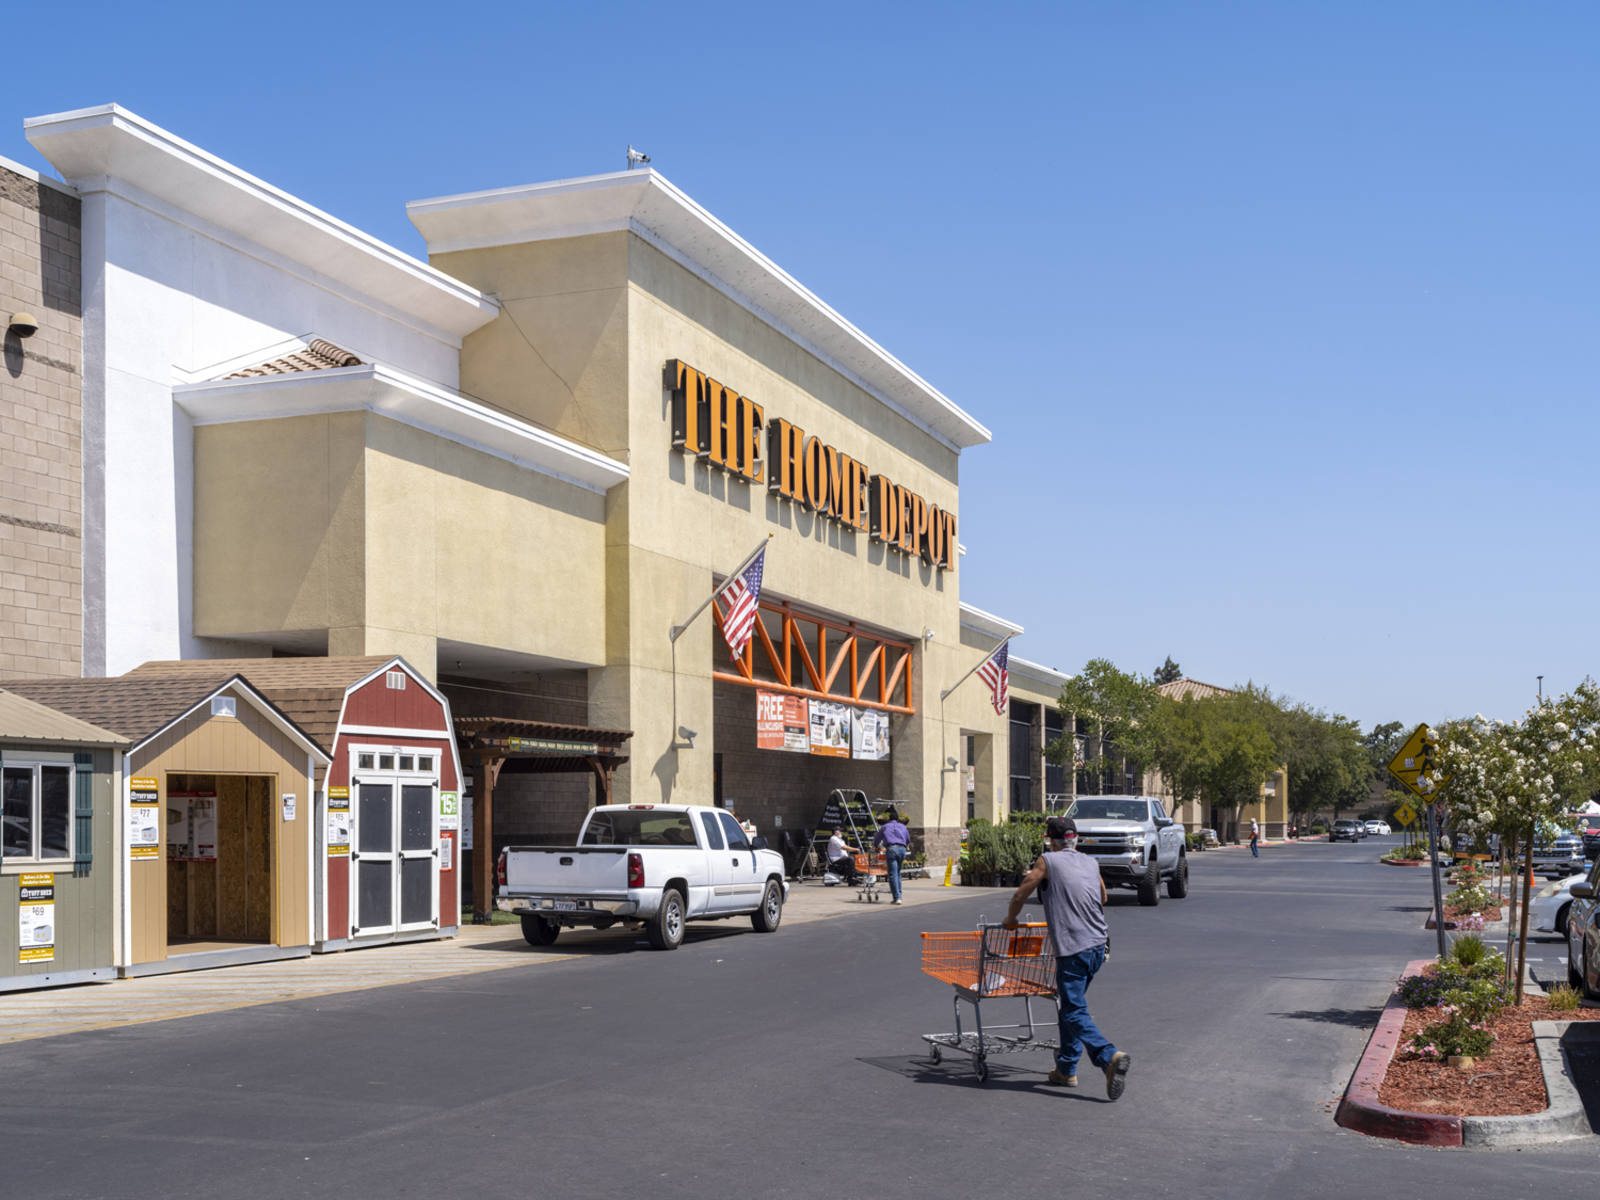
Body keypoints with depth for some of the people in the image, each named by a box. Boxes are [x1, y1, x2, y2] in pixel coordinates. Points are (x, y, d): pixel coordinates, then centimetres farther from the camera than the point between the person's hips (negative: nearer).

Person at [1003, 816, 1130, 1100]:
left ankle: (1111, 1057, -27)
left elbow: (1020, 895, 2)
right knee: (1070, 1005, 18)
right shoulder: (1092, 863, 15)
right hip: (1098, 944, 7)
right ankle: (1066, 1069, 21)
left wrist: (1010, 919, 20)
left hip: (1072, 949, -7)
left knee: (1075, 1013, -7)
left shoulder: (1048, 861, -2)